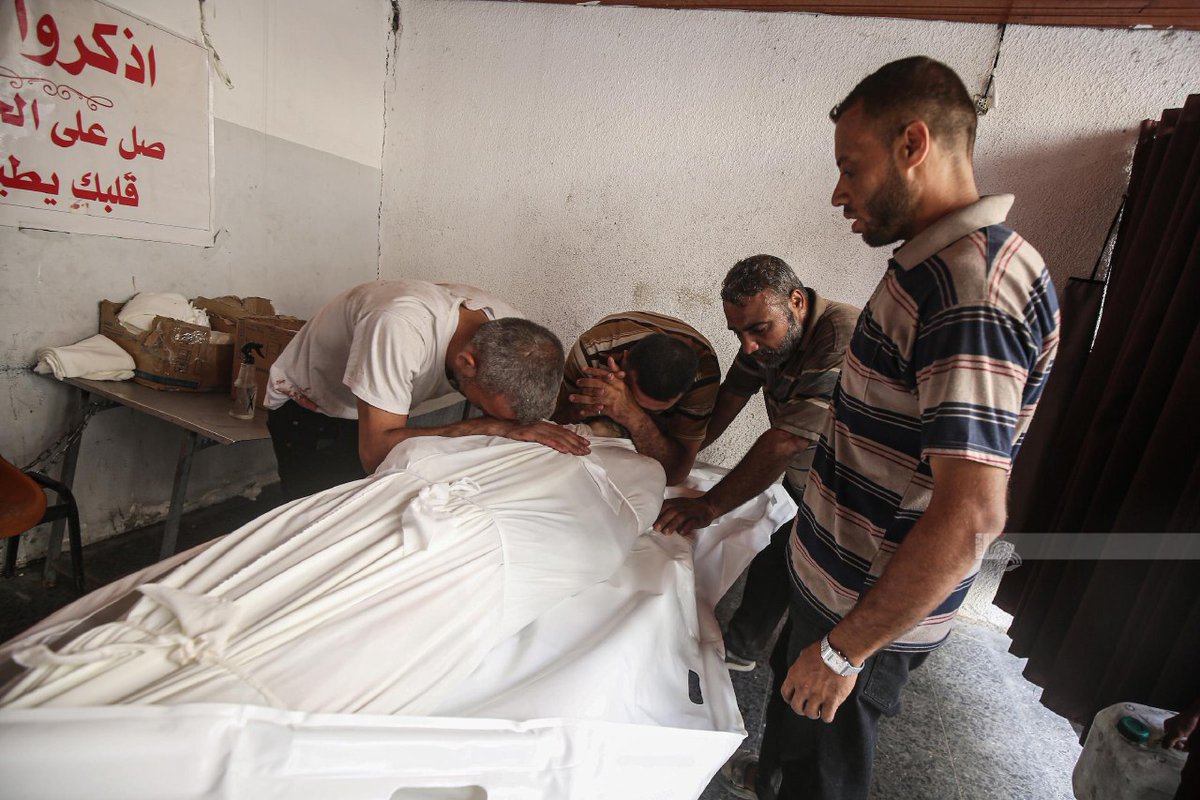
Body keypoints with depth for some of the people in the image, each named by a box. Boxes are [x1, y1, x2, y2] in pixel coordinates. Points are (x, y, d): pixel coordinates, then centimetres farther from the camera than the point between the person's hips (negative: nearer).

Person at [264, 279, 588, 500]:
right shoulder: (400, 328, -42)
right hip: (306, 407, -4)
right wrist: (491, 426, -44)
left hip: (375, 408, 5)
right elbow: (377, 453, -40)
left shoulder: (512, 332, -24)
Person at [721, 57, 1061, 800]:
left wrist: (844, 650, -23)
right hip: (840, 572, 9)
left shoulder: (972, 291, -28)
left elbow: (971, 514, -32)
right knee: (793, 710, 32)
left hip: (876, 605, -9)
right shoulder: (935, 265, 4)